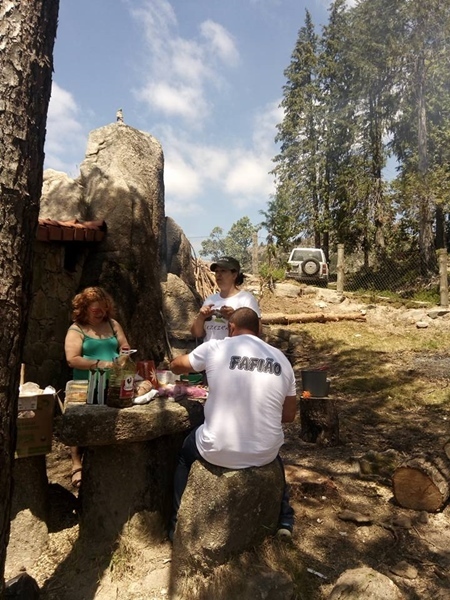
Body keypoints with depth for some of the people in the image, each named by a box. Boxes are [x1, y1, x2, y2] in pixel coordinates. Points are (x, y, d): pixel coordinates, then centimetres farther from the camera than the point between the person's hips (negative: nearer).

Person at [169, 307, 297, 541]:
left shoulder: (215, 348, -8)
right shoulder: (281, 359, 1)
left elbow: (176, 366, 10)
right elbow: (289, 415, 7)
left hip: (217, 452, -2)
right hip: (264, 455, 3)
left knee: (185, 451, 31)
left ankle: (178, 523, 37)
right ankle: (285, 519, 42)